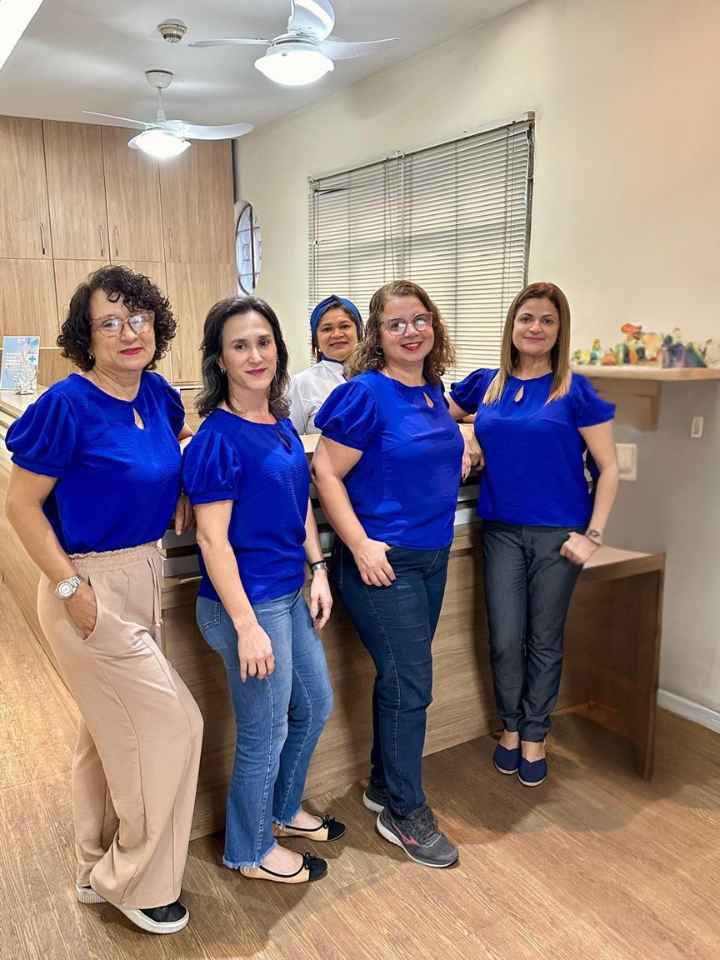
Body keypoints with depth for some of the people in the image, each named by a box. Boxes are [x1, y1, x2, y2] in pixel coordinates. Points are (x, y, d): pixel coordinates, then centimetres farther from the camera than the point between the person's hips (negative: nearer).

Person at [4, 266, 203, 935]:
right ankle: (135, 881, 24)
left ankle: (98, 869, 41)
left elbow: (177, 444, 23)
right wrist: (71, 588, -17)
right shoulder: (68, 404, -19)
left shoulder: (157, 394, 1)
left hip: (145, 576, 7)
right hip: (91, 587, -7)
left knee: (113, 729, 20)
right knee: (170, 725, 0)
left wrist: (184, 494, 7)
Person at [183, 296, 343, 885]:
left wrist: (318, 571, 7)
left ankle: (283, 809, 48)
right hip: (247, 601, -9)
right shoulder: (217, 439, -20)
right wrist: (246, 626, -22)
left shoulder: (281, 423, 5)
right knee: (265, 733, 9)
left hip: (289, 593, 9)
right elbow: (212, 538, -21)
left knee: (315, 705, 24)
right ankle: (251, 851, 35)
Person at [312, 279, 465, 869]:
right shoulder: (366, 393, -14)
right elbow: (325, 472, -16)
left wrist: (462, 451, 9)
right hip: (383, 561, -8)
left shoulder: (433, 391, 8)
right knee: (409, 682, -1)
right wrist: (360, 544, -21)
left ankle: (384, 785, 35)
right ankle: (405, 811, 18)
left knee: (403, 676, 17)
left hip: (432, 556, 8)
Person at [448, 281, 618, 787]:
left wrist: (593, 535, -11)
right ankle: (511, 726, 31)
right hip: (502, 531, 2)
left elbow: (608, 468, -5)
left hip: (557, 534, -2)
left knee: (544, 639, 10)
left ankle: (534, 734, 30)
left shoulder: (575, 390, -6)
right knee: (505, 638, 6)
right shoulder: (485, 383, 4)